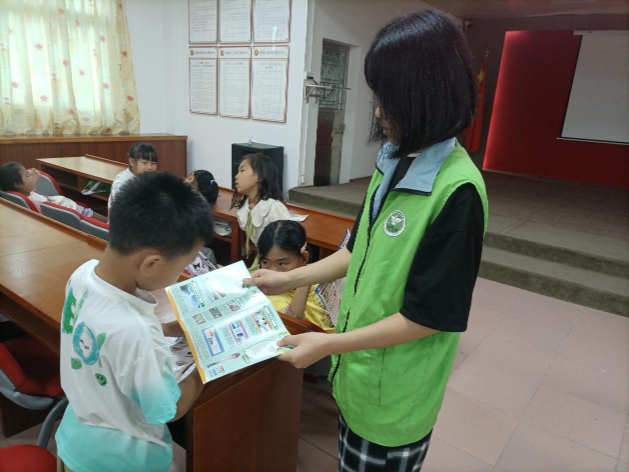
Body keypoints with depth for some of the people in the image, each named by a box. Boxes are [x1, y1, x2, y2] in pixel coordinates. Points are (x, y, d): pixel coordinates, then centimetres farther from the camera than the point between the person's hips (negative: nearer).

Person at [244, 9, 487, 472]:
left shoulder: (457, 191, -26)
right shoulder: (393, 162, -1)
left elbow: (428, 316, -22)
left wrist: (329, 343, -19)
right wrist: (289, 279, 6)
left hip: (394, 390, -6)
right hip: (358, 366, 7)